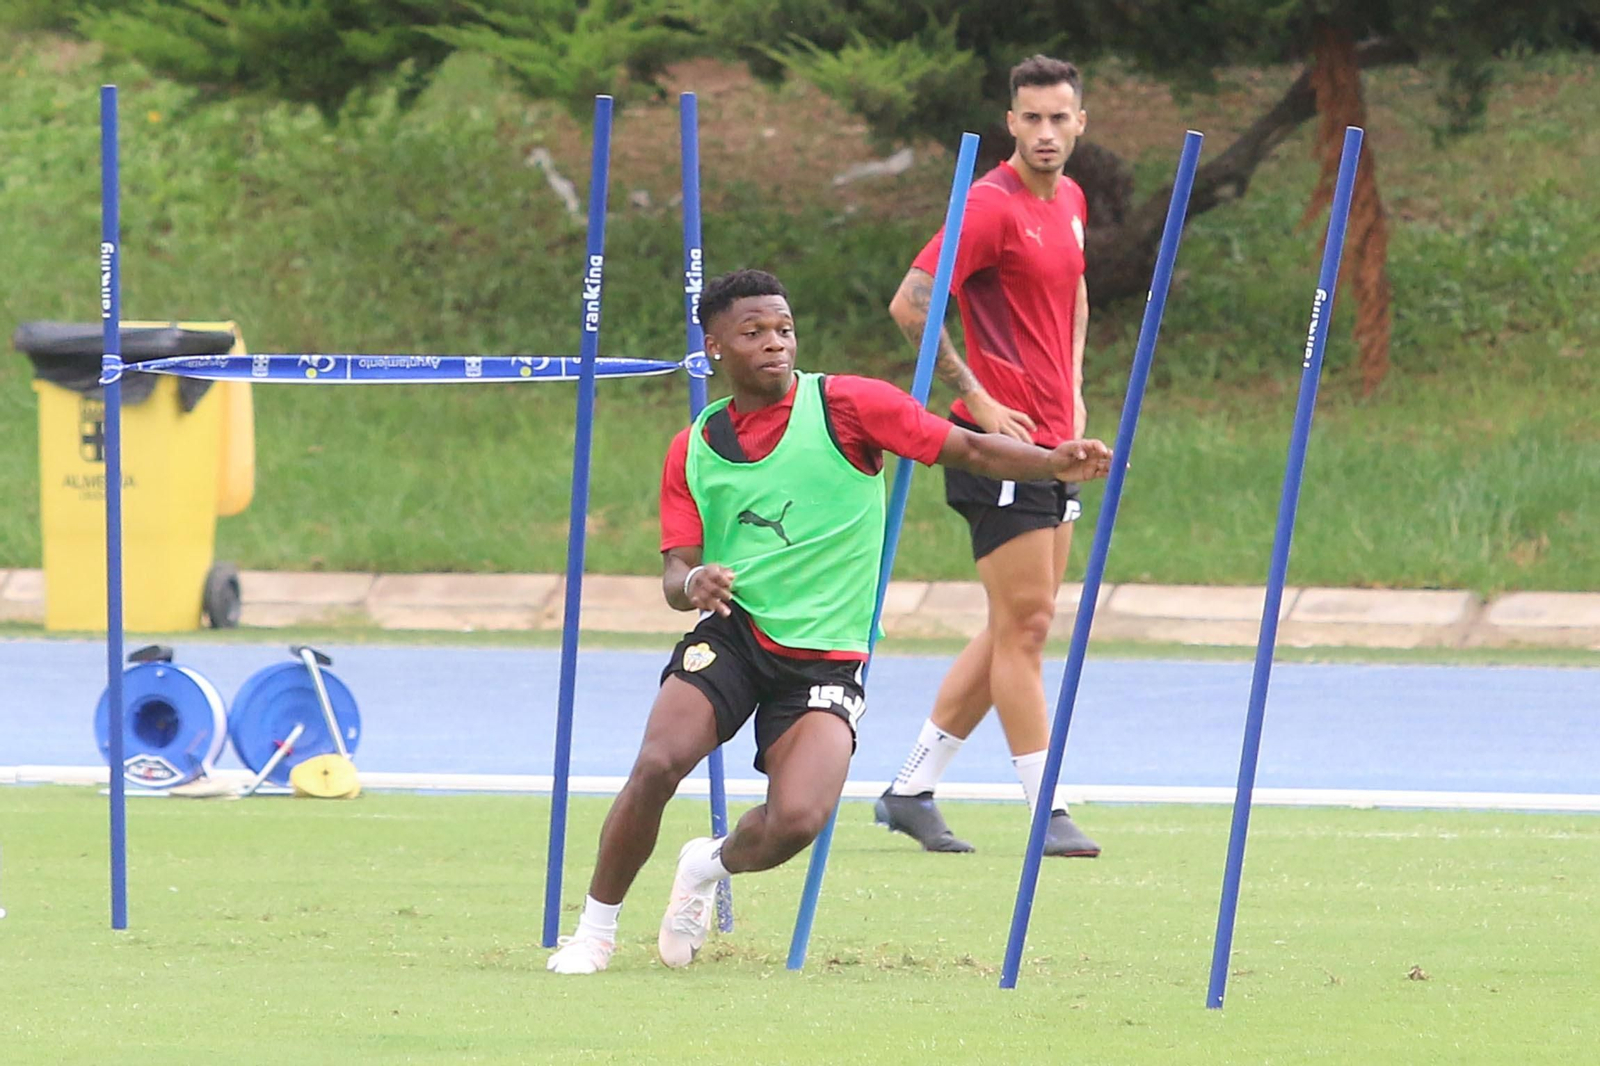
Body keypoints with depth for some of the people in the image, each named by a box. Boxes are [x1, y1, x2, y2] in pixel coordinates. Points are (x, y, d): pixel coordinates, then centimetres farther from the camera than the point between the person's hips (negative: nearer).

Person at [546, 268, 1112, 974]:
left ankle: (710, 867, 15)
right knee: (658, 763, -23)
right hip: (731, 634, 2)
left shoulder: (846, 405, -4)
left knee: (797, 821, -21)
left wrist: (1055, 463, -23)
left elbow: (968, 450, -6)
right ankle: (595, 929, -2)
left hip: (825, 658, -2)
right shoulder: (693, 450, 7)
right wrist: (692, 583, -21)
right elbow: (675, 575, 5)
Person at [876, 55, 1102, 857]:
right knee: (1023, 627, -7)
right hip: (1002, 443, -9)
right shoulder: (991, 205, -13)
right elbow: (910, 304, -17)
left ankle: (911, 789, 18)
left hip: (1053, 443, 9)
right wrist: (975, 397, -17)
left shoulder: (1070, 202, 13)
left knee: (1016, 631, 11)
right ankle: (1046, 814, -4)